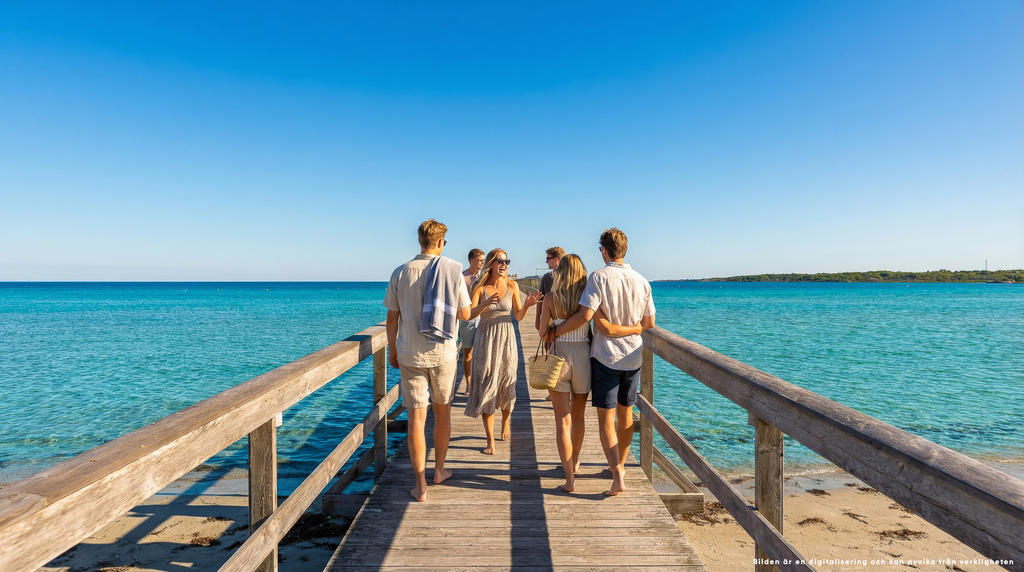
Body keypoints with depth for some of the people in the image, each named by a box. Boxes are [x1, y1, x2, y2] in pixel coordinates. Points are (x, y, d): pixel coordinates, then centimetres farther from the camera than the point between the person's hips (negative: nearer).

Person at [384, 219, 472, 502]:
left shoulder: (401, 273, -2)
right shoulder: (453, 271, -6)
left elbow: (392, 318, 2)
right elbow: (465, 314, -1)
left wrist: (392, 350, 15)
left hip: (410, 354, 0)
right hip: (443, 353, 0)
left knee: (416, 418, 4)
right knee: (443, 411, 18)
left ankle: (420, 485, 9)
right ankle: (439, 470, 34)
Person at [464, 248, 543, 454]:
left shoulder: (512, 286, 1)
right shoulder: (480, 287, -4)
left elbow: (518, 316, 7)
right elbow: (469, 314, -13)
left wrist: (527, 304, -12)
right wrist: (486, 304, -28)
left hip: (506, 339, 2)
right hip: (485, 340, -1)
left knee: (506, 387, 9)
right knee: (486, 388, -2)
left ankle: (505, 423, 39)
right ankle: (490, 440, 6)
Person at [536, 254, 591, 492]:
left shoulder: (550, 298, -5)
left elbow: (543, 333, -3)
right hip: (583, 357, 2)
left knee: (563, 420, 3)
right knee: (578, 414, 21)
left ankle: (570, 478, 0)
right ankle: (574, 464, 38)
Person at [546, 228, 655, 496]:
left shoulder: (599, 277, -13)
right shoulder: (641, 281, 2)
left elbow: (584, 315, -22)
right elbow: (649, 323, 5)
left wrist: (555, 331, -11)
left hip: (606, 356, -5)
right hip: (633, 357, 5)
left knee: (606, 419, 0)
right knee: (625, 414, 18)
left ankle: (617, 476, -7)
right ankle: (619, 464, 34)